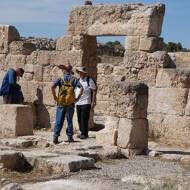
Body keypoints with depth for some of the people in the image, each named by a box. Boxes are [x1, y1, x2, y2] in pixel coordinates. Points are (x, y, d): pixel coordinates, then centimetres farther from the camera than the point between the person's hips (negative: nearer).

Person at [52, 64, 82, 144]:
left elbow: (53, 87, -13)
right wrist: (77, 98, -3)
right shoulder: (74, 79, 3)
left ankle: (55, 137, -2)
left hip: (61, 103, 0)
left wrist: (54, 97, -5)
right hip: (70, 103, 0)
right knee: (69, 121, 9)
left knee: (59, 121, 3)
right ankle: (70, 137, 12)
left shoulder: (61, 79, 2)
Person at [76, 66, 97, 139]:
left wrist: (93, 102, -7)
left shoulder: (89, 80, -4)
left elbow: (94, 91, -4)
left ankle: (84, 134, 0)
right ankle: (82, 132, 16)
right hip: (78, 102, 6)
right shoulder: (78, 80, 13)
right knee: (79, 119, 7)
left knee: (84, 119, -7)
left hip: (86, 103, -6)